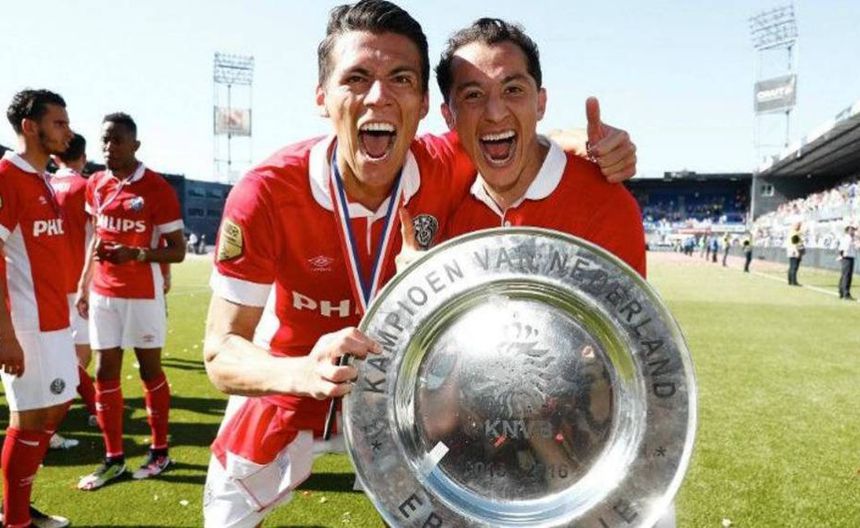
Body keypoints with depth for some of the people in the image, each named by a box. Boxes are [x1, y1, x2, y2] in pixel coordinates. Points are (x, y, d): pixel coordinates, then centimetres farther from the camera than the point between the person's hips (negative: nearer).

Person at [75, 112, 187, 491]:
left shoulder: (156, 188, -11)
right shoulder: (96, 185, 8)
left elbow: (178, 251, -10)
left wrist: (135, 255, -26)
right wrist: (83, 284, 16)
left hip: (142, 294, -5)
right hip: (102, 293, 6)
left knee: (149, 370, 6)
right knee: (105, 372, 7)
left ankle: (159, 452, 21)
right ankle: (113, 458, 19)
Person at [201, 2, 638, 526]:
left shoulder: (449, 171, -23)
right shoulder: (265, 195, -30)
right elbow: (221, 351, -26)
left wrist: (593, 147, -24)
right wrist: (304, 372, -48)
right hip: (287, 383, -1)